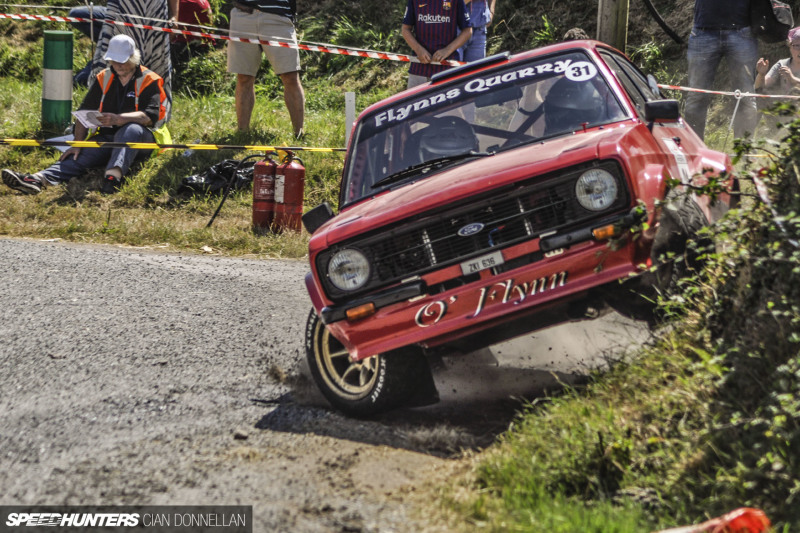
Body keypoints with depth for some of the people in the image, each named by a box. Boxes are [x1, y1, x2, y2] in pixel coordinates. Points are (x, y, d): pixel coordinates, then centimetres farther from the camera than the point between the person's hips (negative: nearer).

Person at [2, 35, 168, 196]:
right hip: (106, 138, 4)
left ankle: (113, 176, -64)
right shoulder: (104, 78, 13)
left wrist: (118, 119, -33)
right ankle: (38, 180, -50)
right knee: (77, 157, -24)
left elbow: (150, 116, -18)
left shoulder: (149, 81, -2)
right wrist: (78, 143, -4)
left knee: (131, 130, -39)